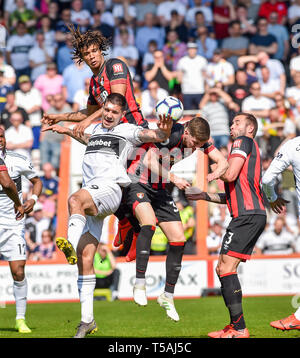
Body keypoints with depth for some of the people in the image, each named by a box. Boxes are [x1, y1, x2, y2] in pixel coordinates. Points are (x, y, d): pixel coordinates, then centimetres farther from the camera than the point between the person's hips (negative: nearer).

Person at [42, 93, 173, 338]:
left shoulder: (128, 131, 8)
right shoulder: (97, 129, 27)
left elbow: (157, 136, -6)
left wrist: (164, 131, -27)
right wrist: (68, 131, 53)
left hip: (110, 189, -6)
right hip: (90, 192, 6)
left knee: (75, 200, -39)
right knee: (86, 256, -3)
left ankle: (71, 245, -64)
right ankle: (87, 320, -2)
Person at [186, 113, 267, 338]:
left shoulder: (243, 141, -1)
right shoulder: (248, 148, 27)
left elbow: (231, 174, -15)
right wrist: (205, 196, 23)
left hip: (247, 216, -10)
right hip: (255, 216, 10)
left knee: (226, 268, -13)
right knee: (223, 269, 10)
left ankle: (239, 328, -16)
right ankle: (236, 326, 8)